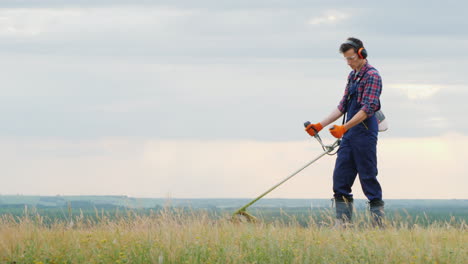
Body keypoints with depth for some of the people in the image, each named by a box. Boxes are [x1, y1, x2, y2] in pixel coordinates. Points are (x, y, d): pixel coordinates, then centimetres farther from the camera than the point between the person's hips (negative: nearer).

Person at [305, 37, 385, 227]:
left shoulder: (371, 76, -10)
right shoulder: (352, 76, 17)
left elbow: (367, 108, -19)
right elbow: (343, 106, 21)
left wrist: (344, 127, -25)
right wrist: (320, 125, 16)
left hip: (364, 133, -9)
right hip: (349, 134, 9)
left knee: (368, 177, -6)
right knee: (340, 178, 4)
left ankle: (378, 224, -1)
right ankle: (343, 223, 4)